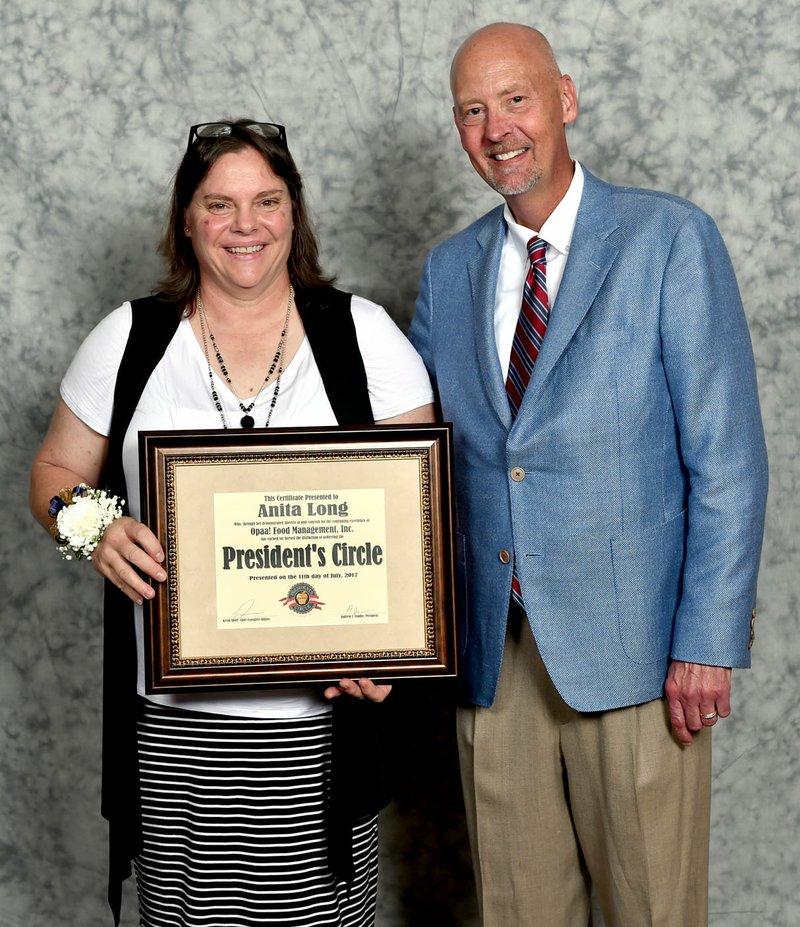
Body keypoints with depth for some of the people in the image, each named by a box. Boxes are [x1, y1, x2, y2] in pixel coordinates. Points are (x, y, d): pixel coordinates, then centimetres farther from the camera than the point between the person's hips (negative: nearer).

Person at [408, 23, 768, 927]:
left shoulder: (669, 239, -4)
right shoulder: (448, 270, 11)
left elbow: (726, 456, -8)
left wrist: (708, 643, -13)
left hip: (630, 649, -4)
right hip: (493, 652, 4)